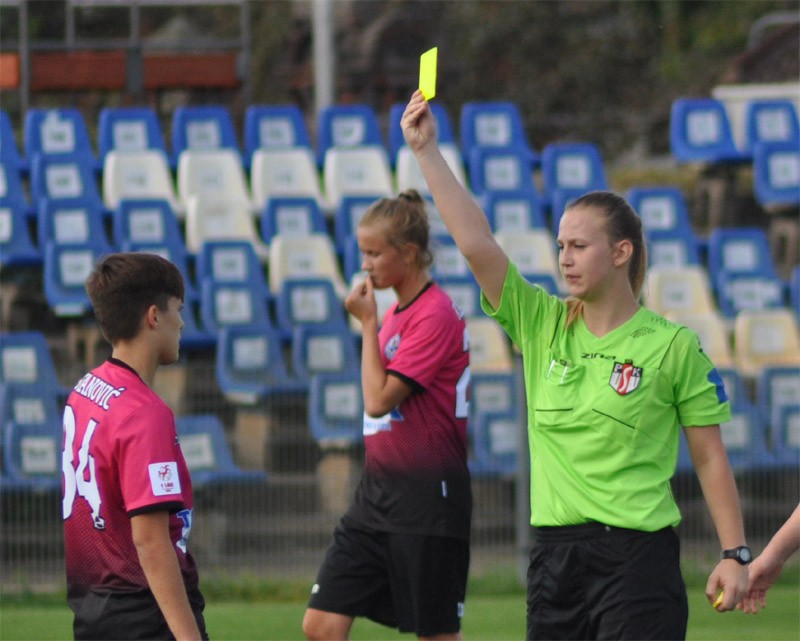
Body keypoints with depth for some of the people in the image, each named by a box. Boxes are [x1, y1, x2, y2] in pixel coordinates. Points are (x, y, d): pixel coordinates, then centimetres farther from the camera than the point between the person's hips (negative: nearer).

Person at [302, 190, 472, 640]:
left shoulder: (436, 314, -14)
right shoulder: (396, 312, 13)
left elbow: (378, 400, -18)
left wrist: (369, 324, -11)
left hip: (425, 497, -9)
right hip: (378, 492, 9)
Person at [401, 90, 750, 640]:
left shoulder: (673, 345, -2)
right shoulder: (541, 324, 8)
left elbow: (711, 458, 1)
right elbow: (476, 243, 0)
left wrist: (735, 554, -3)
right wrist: (427, 150, -6)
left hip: (639, 554, -5)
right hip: (556, 550, 5)